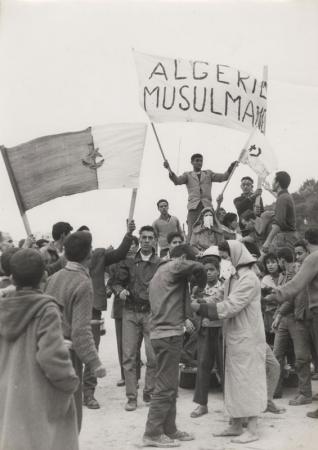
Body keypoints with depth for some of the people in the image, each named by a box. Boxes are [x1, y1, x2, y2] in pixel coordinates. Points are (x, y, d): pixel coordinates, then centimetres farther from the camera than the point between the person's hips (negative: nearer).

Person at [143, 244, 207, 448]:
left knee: (170, 385, 14)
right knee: (165, 386, -6)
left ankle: (169, 429, 20)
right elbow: (198, 268, -22)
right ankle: (153, 433, -3)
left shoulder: (161, 271, 21)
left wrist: (184, 320, 15)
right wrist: (201, 287, -5)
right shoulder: (173, 267, -8)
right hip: (169, 334, -10)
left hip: (163, 332, 10)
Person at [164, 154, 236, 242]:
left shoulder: (208, 174, 21)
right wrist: (170, 170, -17)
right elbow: (177, 181, -1)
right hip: (194, 206, -2)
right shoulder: (188, 175, 16)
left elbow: (223, 177, 10)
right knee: (191, 233, -11)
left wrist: (230, 168, -7)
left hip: (207, 206, 2)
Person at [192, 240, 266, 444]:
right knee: (235, 381, 13)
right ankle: (236, 425, 22)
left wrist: (200, 308, -19)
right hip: (234, 337, 9)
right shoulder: (233, 278, 12)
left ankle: (252, 429, 6)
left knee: (248, 380, -2)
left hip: (247, 338, -9)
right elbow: (227, 305, 10)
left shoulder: (249, 279, -16)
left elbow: (229, 307, -22)